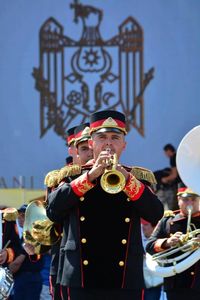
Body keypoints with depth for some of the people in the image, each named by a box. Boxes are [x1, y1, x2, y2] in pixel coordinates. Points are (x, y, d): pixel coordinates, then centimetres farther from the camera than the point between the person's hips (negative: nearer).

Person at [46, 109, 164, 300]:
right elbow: (53, 211, -6)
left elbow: (156, 214, -4)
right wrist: (89, 176, -13)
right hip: (81, 280, -1)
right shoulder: (73, 176, 10)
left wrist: (126, 178, -16)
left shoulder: (137, 178, 12)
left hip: (126, 281, 1)